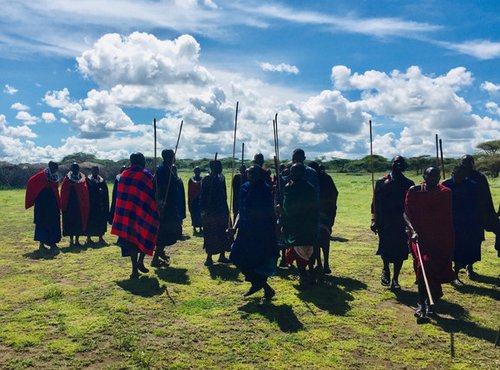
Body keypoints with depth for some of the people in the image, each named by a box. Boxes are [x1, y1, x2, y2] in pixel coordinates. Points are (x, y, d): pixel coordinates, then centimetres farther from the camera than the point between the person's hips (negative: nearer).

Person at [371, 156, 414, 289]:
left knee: (400, 251, 3)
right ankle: (386, 269, 19)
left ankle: (395, 279, 18)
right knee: (386, 247, -11)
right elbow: (376, 202, 1)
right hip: (384, 222, -2)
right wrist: (374, 220, -6)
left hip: (402, 223, 2)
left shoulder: (408, 183, 9)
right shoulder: (381, 182, 4)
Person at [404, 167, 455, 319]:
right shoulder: (414, 191, -3)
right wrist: (413, 230, -23)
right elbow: (407, 213, -8)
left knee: (437, 270, 6)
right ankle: (422, 304, -4)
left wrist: (451, 240, 9)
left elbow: (449, 217, 9)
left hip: (441, 238, 3)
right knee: (424, 265, -18)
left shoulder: (446, 193, 3)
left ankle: (429, 302, 29)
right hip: (420, 236, -2)